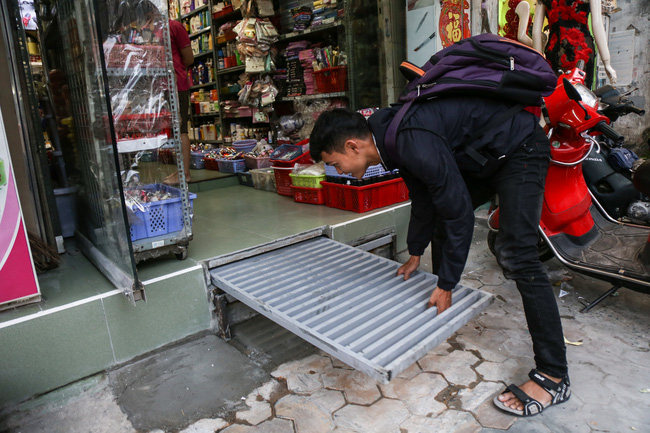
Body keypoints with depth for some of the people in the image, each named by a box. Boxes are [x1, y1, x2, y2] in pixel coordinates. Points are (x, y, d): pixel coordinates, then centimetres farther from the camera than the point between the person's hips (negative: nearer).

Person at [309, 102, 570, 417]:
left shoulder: (415, 143, -34)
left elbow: (459, 213, -29)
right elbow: (422, 198, 10)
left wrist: (446, 285, -21)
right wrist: (415, 255, 18)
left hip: (520, 150, -10)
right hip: (484, 155, 10)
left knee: (516, 255, -19)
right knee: (440, 222, 14)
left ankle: (553, 377, -8)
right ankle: (442, 307, 32)